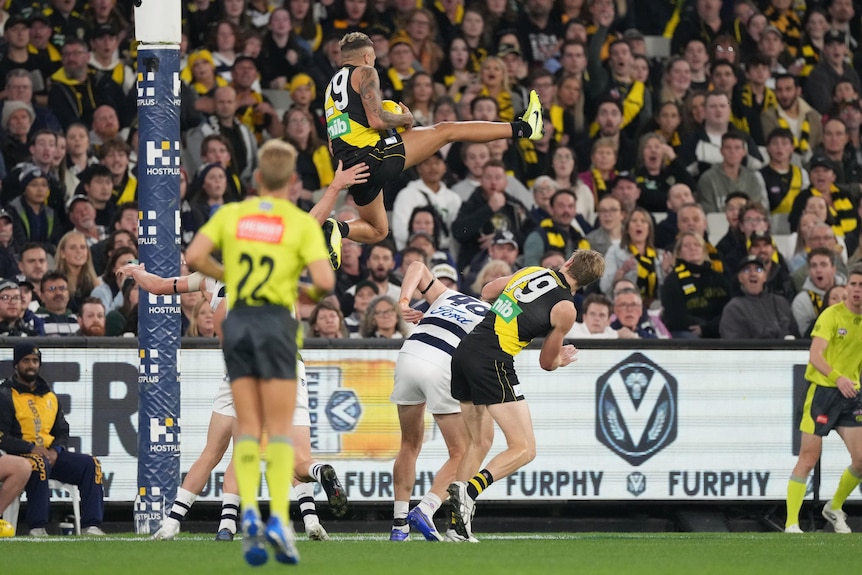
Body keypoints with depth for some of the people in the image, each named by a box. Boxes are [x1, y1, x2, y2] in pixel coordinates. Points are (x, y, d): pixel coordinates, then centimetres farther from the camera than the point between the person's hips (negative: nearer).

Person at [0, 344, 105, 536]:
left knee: (91, 464, -12)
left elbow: (62, 432, 19)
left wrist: (55, 450, -4)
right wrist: (31, 448, -20)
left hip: (51, 454, 7)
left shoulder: (49, 397, 19)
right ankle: (37, 527, -39)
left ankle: (90, 525, -19)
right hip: (19, 455, -7)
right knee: (39, 464, -40)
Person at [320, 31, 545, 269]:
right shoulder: (364, 73, 0)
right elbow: (376, 119, -14)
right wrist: (405, 119, 3)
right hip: (374, 154, -8)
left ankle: (336, 229, -7)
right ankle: (524, 129, 2)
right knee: (446, 130, 1)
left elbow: (332, 147, 24)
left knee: (377, 230, 23)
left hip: (349, 167, 8)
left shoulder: (332, 85, 24)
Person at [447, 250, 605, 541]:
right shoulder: (565, 309, -1)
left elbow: (487, 291, 29)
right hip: (493, 361, -7)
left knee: (479, 443, 19)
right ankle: (469, 490, -26)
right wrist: (560, 360, 36)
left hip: (464, 351, 7)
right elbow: (546, 362, 11)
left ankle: (458, 526, 11)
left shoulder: (533, 271, 14)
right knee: (524, 449, -3)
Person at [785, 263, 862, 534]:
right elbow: (815, 355, -22)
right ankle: (791, 524, -5)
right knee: (808, 458, -7)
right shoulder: (832, 315, -11)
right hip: (822, 390, -5)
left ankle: (834, 508, 24)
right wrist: (837, 377, -36)